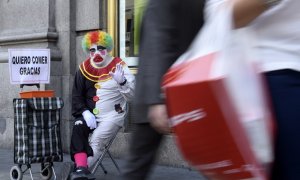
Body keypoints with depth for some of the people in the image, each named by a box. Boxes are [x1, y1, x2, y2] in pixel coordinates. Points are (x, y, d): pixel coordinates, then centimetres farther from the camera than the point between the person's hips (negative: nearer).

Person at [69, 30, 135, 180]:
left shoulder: (119, 66, -3)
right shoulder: (84, 68, 6)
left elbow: (131, 96, -10)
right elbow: (77, 96, 8)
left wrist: (121, 82, -31)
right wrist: (85, 112, -11)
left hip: (112, 115, -2)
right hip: (90, 113, 3)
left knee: (96, 139, -27)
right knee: (78, 128, -28)